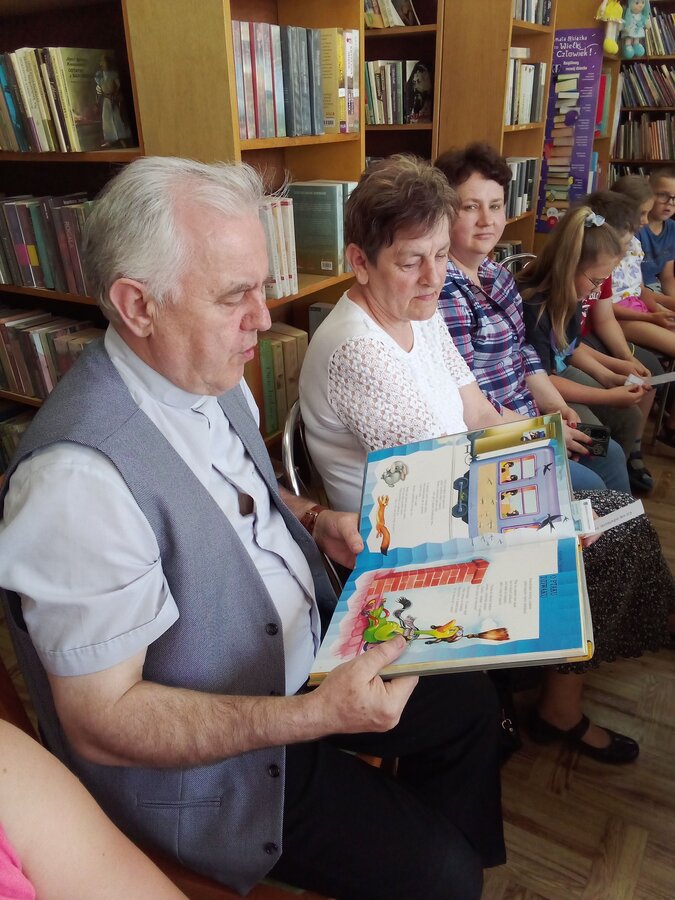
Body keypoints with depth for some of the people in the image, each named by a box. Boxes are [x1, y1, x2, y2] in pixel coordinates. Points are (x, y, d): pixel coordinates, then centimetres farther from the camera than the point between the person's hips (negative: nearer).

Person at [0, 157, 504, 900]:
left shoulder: (213, 374, -6)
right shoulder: (79, 478, -33)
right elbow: (100, 722, -26)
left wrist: (312, 519, -6)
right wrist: (315, 715, -31)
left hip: (305, 649, 8)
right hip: (208, 761, -7)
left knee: (469, 701, 15)